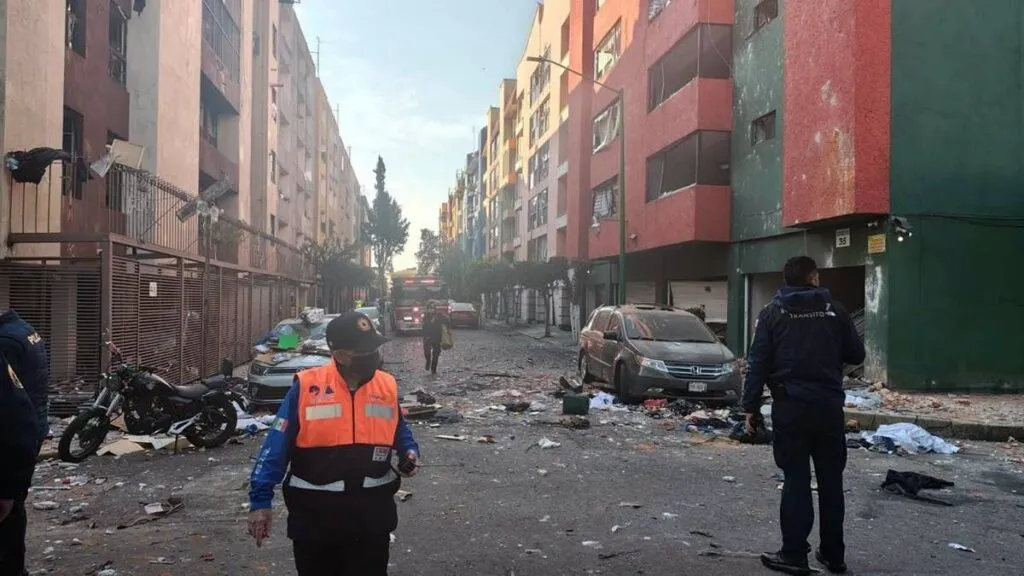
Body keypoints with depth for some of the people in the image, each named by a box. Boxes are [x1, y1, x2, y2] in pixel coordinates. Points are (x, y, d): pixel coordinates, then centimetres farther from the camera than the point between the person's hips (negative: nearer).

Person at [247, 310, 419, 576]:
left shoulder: (387, 386, 0)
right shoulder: (307, 386, -10)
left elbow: (400, 432, 17)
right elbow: (277, 446, -8)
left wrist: (409, 453, -4)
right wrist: (261, 500, -11)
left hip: (372, 511, 2)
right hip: (314, 510, -2)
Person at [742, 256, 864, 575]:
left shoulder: (773, 312, 0)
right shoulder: (835, 310, 3)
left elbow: (757, 364, -4)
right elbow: (856, 355, 8)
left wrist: (751, 407, -1)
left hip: (790, 407, -1)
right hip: (829, 406, 2)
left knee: (796, 480, 3)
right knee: (831, 481, 11)